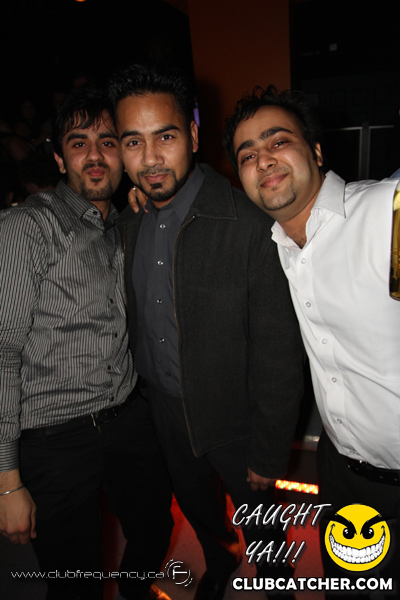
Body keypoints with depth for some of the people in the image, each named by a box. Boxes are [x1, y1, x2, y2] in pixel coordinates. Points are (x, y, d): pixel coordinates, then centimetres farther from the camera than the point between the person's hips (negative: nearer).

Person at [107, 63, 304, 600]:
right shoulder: (128, 220, -7)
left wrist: (269, 456, -14)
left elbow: (279, 358, -22)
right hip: (163, 406, 6)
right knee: (194, 503, 30)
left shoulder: (251, 227, -28)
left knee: (256, 512, 22)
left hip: (233, 415, -5)